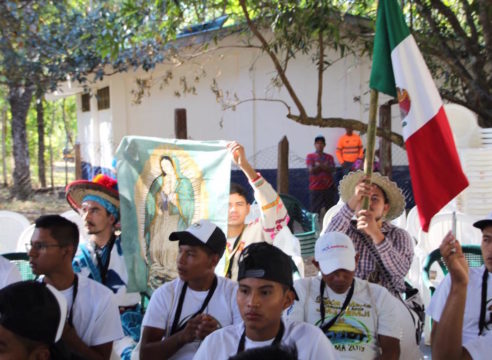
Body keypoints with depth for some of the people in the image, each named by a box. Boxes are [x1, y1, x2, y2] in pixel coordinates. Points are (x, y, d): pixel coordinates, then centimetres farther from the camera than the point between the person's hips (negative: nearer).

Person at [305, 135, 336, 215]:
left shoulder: (329, 157, 12)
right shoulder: (310, 156, 5)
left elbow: (332, 169, -4)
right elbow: (311, 170, -8)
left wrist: (319, 166, -13)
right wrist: (324, 166, -5)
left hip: (329, 188, 3)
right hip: (315, 188, -3)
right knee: (314, 212, -4)